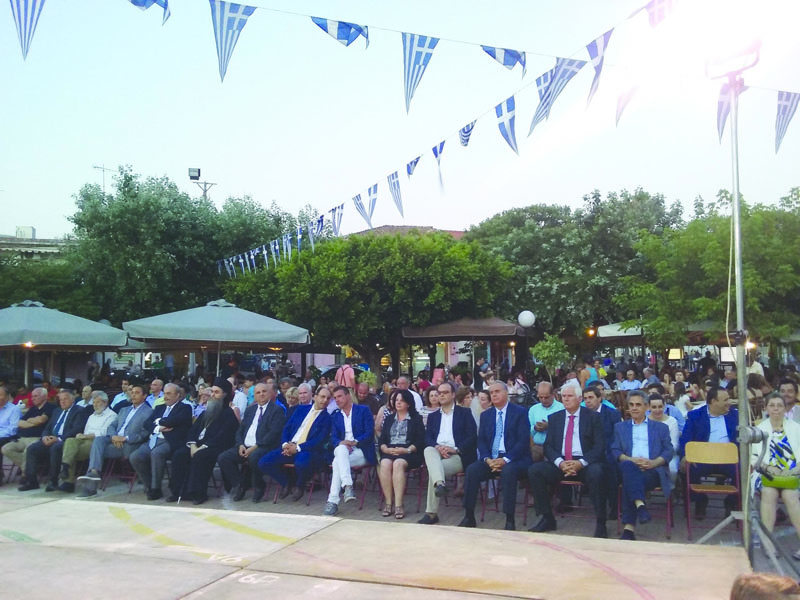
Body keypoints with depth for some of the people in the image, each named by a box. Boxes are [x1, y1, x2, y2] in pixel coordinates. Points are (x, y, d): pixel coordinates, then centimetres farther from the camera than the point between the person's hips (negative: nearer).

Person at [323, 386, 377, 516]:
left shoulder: (364, 410, 5)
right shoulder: (335, 415, 19)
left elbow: (370, 434, -5)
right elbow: (333, 437, 9)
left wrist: (354, 442, -19)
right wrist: (341, 443, -14)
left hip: (362, 451, -3)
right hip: (342, 450, 3)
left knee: (337, 462, -31)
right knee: (341, 449, -34)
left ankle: (333, 501, -33)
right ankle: (347, 486, -42)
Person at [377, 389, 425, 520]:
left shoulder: (416, 418, 12)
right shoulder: (389, 419, 24)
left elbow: (420, 441, 1)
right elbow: (381, 440, 14)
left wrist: (406, 450, -15)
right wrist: (386, 449, -8)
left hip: (409, 453, -3)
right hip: (389, 451, 3)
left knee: (398, 464, -35)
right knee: (385, 464, -31)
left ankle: (398, 505, -36)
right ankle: (388, 503, -28)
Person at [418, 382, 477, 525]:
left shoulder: (465, 413, 12)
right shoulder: (433, 416, 24)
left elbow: (472, 437, -1)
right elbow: (427, 438, 10)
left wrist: (455, 449, -16)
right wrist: (437, 447, -14)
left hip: (458, 456, -3)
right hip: (437, 453, 3)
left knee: (433, 470, -31)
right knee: (428, 450, -35)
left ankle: (431, 513, -30)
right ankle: (440, 484, -55)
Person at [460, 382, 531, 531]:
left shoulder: (520, 412, 0)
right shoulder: (485, 415, 15)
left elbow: (523, 441, -9)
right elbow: (481, 441, 9)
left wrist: (506, 459, -20)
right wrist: (487, 459, -11)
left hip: (514, 459, -4)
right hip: (490, 459, 4)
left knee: (508, 471, -36)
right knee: (471, 470, -23)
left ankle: (510, 520, -28)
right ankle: (469, 517, -16)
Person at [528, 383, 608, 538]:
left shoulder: (593, 417, 5)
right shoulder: (554, 418, 14)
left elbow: (599, 446, -3)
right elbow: (548, 445, 7)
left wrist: (581, 463, -19)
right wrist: (560, 462, -14)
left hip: (585, 463, -3)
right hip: (560, 463, 3)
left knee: (596, 473, -36)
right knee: (534, 471, -21)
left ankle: (600, 523, -19)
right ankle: (547, 519, -9)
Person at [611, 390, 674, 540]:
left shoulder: (660, 427, 24)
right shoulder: (620, 427, 26)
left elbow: (669, 451, 10)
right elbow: (615, 451, 12)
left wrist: (653, 462, -12)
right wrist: (631, 460, -11)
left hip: (653, 470, -1)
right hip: (629, 468, 1)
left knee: (629, 482, -36)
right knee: (628, 466, -39)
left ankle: (629, 527, -39)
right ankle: (640, 504, -52)